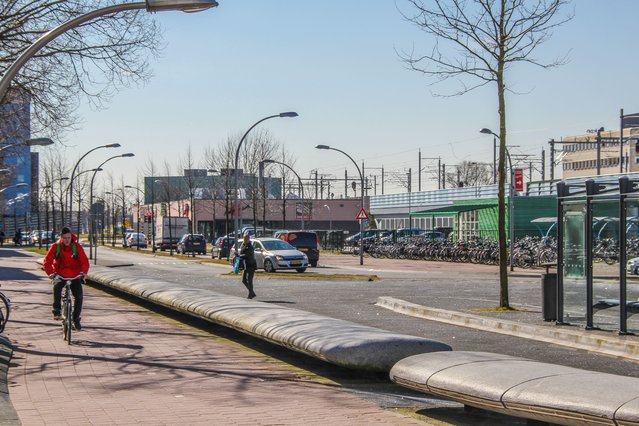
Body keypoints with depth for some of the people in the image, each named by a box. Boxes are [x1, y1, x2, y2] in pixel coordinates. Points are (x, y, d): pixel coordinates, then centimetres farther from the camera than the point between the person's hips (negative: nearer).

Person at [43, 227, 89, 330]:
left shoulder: (77, 247, -5)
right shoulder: (55, 247, -4)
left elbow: (85, 262, -8)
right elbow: (47, 261, -6)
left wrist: (83, 272, -27)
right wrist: (50, 273, -22)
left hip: (75, 276, 1)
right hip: (59, 275, -1)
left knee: (79, 295, -14)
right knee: (57, 287, -32)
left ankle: (76, 319, 3)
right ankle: (56, 311, -17)